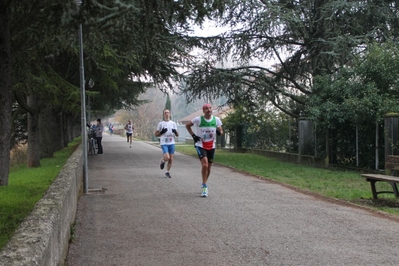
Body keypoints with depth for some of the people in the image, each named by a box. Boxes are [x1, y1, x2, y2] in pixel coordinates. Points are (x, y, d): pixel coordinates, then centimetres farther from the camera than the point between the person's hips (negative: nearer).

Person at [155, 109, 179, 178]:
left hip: (171, 143, 3)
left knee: (171, 159, 2)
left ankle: (167, 172, 19)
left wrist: (175, 132, -11)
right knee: (167, 157, -19)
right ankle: (162, 161, 16)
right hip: (164, 143, -3)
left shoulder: (173, 123, 10)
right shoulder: (161, 123, 3)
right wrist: (161, 132, -13)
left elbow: (177, 135, 12)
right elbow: (156, 134, 5)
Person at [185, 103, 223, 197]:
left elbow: (221, 131, 8)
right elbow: (187, 125, 5)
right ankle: (205, 186, -11)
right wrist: (193, 135, -6)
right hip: (200, 145, -4)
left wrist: (219, 132, -17)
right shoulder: (198, 119, -10)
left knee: (208, 167, 13)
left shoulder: (216, 119, -3)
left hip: (211, 146, 4)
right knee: (205, 165, -21)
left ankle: (204, 185, 33)